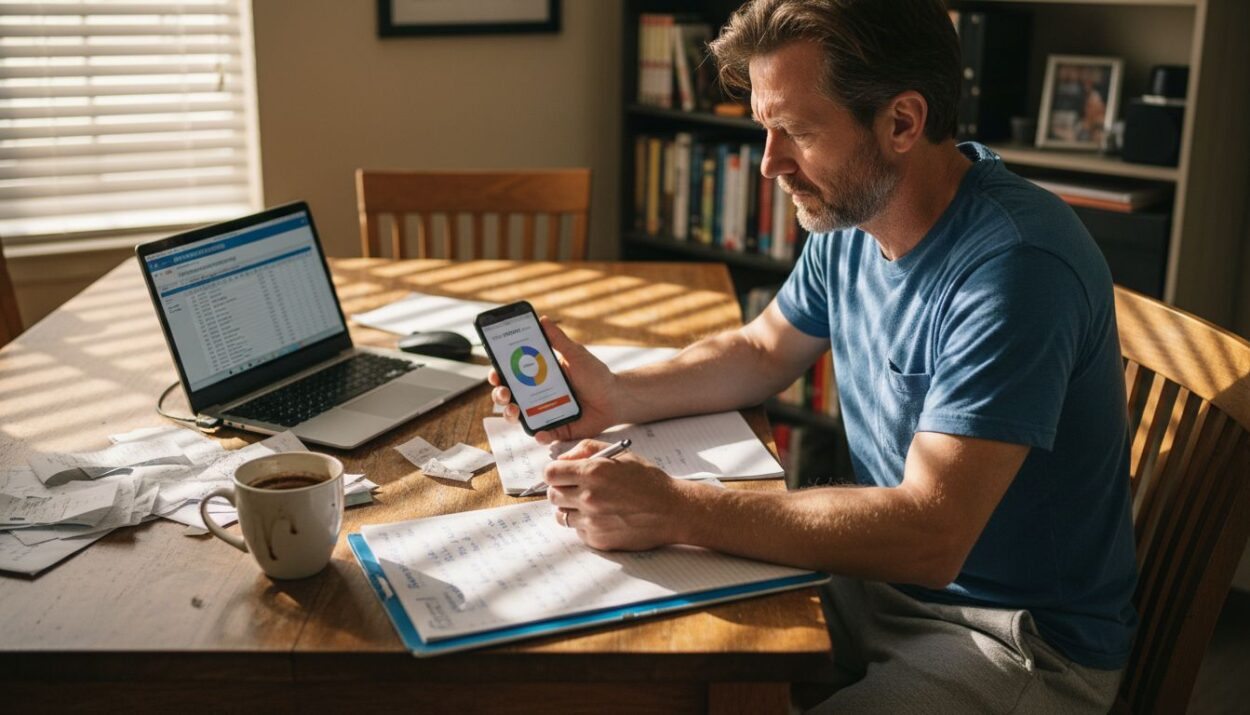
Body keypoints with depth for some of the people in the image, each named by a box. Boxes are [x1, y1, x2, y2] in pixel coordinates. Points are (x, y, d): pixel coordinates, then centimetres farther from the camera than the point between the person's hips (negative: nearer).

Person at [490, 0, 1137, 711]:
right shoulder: (852, 213, -2)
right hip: (884, 578, 7)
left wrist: (676, 510, -32)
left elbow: (929, 534, -33)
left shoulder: (1015, 266, -28)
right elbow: (763, 351, 14)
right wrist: (619, 397, -3)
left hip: (1025, 643, -7)